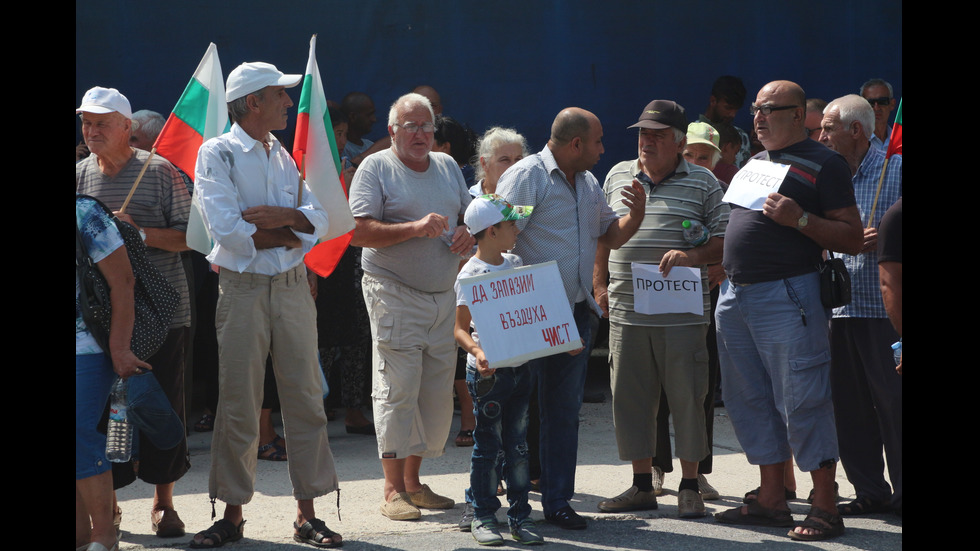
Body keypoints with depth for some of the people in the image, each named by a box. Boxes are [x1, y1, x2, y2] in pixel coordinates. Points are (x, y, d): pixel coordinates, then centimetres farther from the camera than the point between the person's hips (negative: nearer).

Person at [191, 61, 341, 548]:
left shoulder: (283, 156, 14)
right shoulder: (216, 154, -4)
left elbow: (318, 220, 6)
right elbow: (228, 230, -15)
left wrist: (281, 215, -13)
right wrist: (289, 234, -7)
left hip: (292, 288, 5)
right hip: (242, 289, -5)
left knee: (305, 398, 3)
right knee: (238, 406, -1)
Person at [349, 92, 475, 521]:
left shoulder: (447, 166, 16)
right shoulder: (375, 168, -3)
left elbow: (467, 213, 25)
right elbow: (359, 232, -13)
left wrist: (467, 232, 1)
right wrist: (416, 228, -22)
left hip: (443, 295, 6)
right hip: (394, 294, -6)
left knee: (437, 394, 5)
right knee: (398, 390, -8)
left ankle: (413, 481, 16)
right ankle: (394, 490, -4)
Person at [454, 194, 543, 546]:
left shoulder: (516, 265, 9)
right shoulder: (471, 275, -11)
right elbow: (460, 328, -11)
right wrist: (477, 352, -29)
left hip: (519, 368, 6)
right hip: (488, 372, -6)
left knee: (518, 445, 9)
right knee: (489, 447, 1)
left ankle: (520, 515, 15)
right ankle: (483, 515, 11)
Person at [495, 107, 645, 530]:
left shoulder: (589, 184, 15)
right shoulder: (526, 177, -10)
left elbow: (611, 236, 22)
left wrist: (635, 216, 0)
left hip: (576, 313, 7)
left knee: (564, 410, 9)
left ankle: (557, 501, 15)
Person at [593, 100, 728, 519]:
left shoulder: (703, 182, 2)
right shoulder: (617, 176, 14)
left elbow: (723, 241, 0)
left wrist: (691, 256, -17)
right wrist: (600, 285, 13)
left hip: (683, 312, -4)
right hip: (625, 310, 4)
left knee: (686, 398, -2)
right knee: (630, 397, 6)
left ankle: (690, 488, 8)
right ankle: (642, 485, 16)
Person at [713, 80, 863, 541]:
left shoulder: (823, 164, -5)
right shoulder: (754, 163, 19)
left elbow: (852, 238, -10)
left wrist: (799, 219, -21)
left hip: (787, 295, -8)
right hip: (735, 296, 8)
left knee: (802, 403, -9)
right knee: (748, 400, 10)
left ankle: (825, 507, -5)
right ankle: (771, 499, 18)